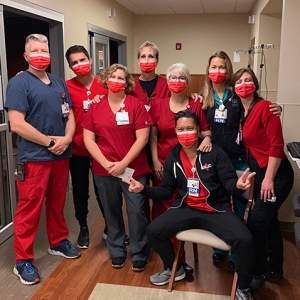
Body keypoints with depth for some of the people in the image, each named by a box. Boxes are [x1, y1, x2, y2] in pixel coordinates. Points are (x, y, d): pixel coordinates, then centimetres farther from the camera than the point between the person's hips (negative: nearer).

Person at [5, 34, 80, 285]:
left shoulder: (59, 83, 13)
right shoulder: (19, 83, -8)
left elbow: (69, 115, 12)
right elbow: (17, 124, -17)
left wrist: (67, 139, -7)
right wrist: (49, 141, -14)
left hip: (61, 155, 6)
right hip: (34, 158, -6)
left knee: (57, 202, 18)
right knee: (29, 208, 0)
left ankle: (58, 242, 36)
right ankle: (23, 260, 12)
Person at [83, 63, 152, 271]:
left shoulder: (136, 105, -4)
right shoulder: (95, 107, 5)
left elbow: (142, 138, -9)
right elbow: (88, 139, 1)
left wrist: (123, 163, -14)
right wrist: (106, 163, -10)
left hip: (134, 169, -2)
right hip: (104, 170, 3)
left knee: (136, 211, 0)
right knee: (112, 212, 13)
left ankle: (140, 254, 20)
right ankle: (116, 252, 31)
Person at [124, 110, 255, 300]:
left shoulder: (215, 153, -7)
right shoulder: (173, 159, 4)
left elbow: (229, 183, -10)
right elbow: (166, 191, 11)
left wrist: (238, 185, -35)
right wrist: (143, 189, -4)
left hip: (217, 210, -3)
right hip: (186, 209, 3)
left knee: (245, 240, -25)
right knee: (153, 230, -12)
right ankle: (173, 269, 18)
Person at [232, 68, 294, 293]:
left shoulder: (265, 107, -14)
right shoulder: (241, 112, 7)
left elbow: (276, 145, -18)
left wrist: (269, 178, -19)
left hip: (276, 173, -7)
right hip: (258, 172, 7)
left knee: (256, 222, -8)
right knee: (269, 220, 16)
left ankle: (259, 272, 12)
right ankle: (275, 268, 33)